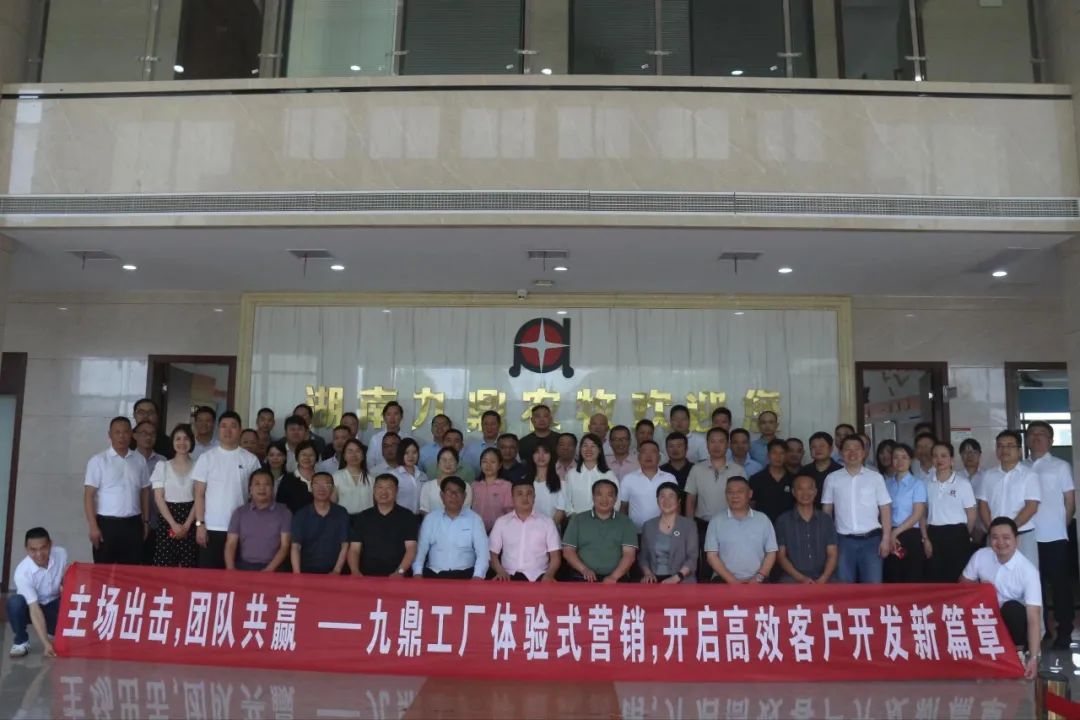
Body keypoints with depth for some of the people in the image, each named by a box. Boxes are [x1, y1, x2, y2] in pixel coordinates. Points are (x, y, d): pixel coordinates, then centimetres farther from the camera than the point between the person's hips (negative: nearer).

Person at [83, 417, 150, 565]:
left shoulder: (140, 460, 8)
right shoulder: (98, 460, -5)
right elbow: (89, 495, -8)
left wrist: (146, 521, 12)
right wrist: (93, 527, -13)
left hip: (133, 524, 4)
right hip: (107, 524, -3)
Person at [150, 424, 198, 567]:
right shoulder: (162, 466, 4)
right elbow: (159, 498, -1)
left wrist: (187, 524, -10)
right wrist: (173, 524, -11)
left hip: (190, 523, 0)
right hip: (166, 520, 0)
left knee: (188, 566, -3)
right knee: (165, 566, -4)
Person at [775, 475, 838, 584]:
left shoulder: (826, 520, 12)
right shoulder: (783, 521, 5)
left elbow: (832, 554, 8)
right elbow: (780, 556, 3)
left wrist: (822, 579, -8)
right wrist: (801, 578, -9)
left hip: (822, 580, 2)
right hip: (793, 579, -2)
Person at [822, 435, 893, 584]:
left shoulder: (876, 477, 3)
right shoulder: (832, 479, 4)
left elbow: (885, 509, 3)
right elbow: (826, 510, 8)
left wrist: (886, 538, -4)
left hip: (871, 539, -1)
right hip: (844, 540, 1)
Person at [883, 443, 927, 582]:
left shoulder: (918, 484, -2)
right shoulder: (887, 483, 10)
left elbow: (918, 515, -8)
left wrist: (896, 532, -13)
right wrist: (888, 534, -2)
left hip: (910, 536, -4)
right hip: (890, 537, 4)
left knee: (912, 580, -3)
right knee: (892, 580, 6)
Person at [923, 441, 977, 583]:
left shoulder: (963, 484, -1)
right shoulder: (927, 484, 5)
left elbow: (971, 515, 4)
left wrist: (965, 537, 10)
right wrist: (925, 538, 2)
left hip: (957, 535, -2)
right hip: (934, 535, 2)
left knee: (958, 579, 1)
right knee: (934, 580, 4)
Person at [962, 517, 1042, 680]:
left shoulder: (1028, 570, -23)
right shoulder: (980, 556, -12)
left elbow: (1033, 617, -28)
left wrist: (1033, 657, -36)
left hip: (1014, 620, -3)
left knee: (1011, 608, -35)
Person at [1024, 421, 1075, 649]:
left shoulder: (1061, 466, 1)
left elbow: (1070, 503, 4)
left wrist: (1059, 527, 6)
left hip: (1054, 537, -3)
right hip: (1028, 537, 3)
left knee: (1060, 585, 4)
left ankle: (1064, 632, 13)